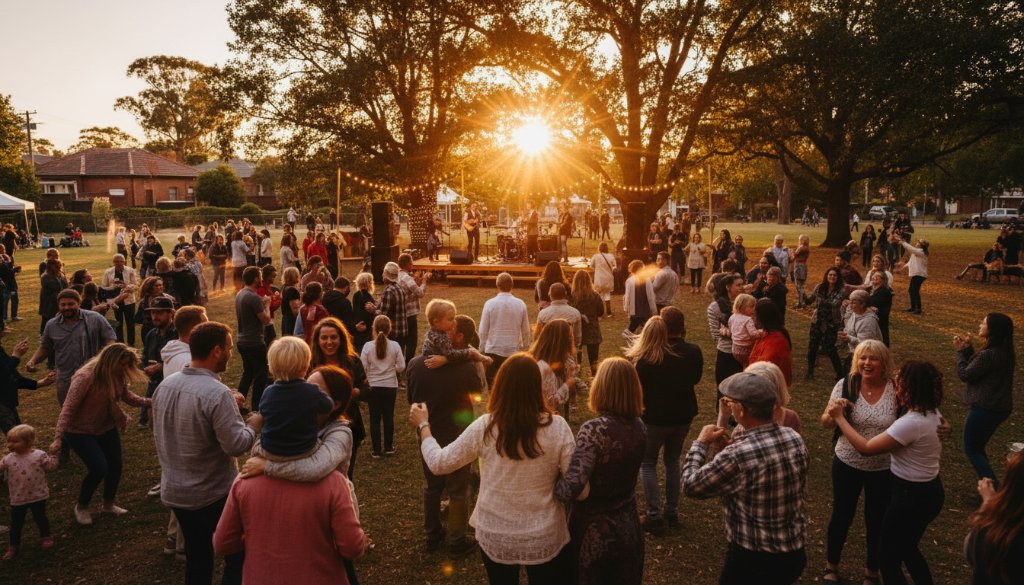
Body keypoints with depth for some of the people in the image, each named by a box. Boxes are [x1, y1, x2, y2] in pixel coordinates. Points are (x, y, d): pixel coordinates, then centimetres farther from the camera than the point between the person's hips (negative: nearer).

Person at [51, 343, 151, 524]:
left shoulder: (118, 376, -11)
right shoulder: (85, 378, -31)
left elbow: (126, 395, -2)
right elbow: (68, 408, -30)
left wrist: (148, 402, -21)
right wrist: (58, 438, -36)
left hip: (106, 428, 7)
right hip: (80, 431, -7)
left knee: (116, 465, 6)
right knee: (99, 469, -13)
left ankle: (108, 504, 32)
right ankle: (81, 507, 15)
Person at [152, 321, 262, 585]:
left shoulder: (165, 384, -2)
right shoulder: (218, 393, -27)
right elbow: (236, 445, -27)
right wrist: (255, 423, -8)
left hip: (174, 491, 7)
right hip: (214, 494, -7)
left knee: (196, 556, 22)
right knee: (238, 555, 11)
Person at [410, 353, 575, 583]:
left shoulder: (484, 427, -17)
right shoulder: (557, 427, -19)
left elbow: (438, 463, -5)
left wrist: (423, 425, 10)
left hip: (495, 536, 1)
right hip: (545, 538, -1)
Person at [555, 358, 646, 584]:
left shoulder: (594, 429, -27)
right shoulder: (639, 427, -6)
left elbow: (573, 488, -35)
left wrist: (547, 486, -17)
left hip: (594, 531, -6)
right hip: (628, 527, 6)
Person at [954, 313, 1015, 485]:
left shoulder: (989, 355, -27)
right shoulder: (1004, 352, 3)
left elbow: (965, 375, -15)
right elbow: (978, 367, 11)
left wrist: (960, 351, -4)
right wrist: (968, 349, 2)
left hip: (985, 409, -9)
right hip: (1001, 407, 9)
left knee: (971, 450, 7)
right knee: (978, 448, 23)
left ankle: (995, 491, 4)